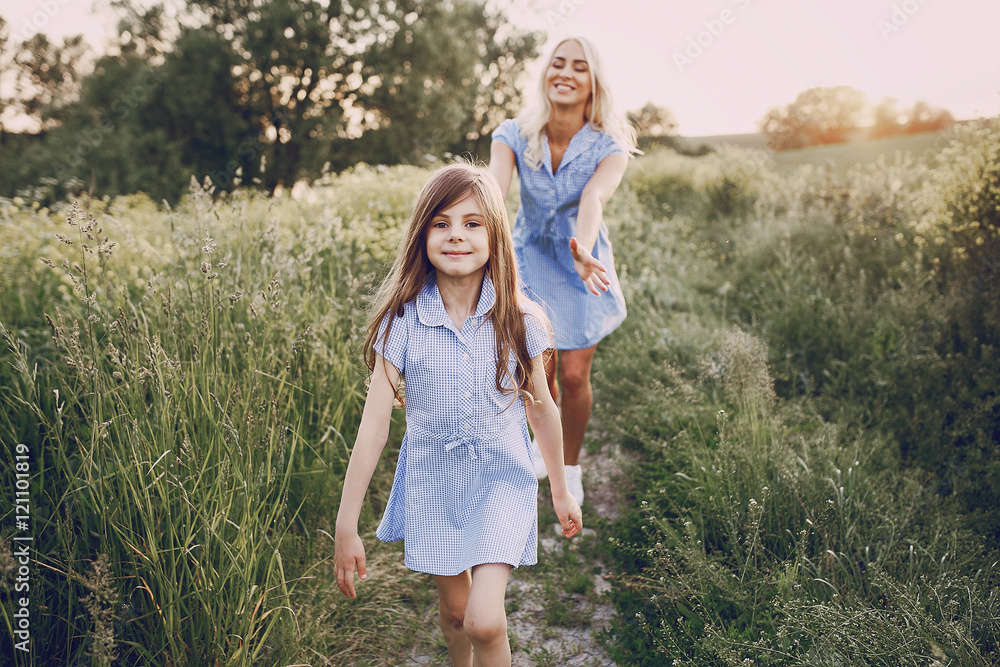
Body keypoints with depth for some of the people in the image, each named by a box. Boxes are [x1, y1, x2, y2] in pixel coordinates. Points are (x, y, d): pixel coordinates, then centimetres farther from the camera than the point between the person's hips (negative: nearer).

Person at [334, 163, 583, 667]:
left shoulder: (518, 319, -11)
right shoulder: (402, 320, -14)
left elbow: (541, 408, 2)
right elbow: (374, 424, -12)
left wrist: (560, 491, 13)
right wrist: (346, 527, -10)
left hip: (502, 480, -1)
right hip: (433, 482, 1)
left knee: (484, 621, -14)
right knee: (453, 610, 19)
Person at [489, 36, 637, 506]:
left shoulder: (609, 145, -19)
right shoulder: (514, 135, -17)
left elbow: (594, 197, -40)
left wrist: (583, 249, -61)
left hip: (582, 261, -1)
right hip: (530, 259, 1)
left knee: (573, 375, -1)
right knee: (539, 371, 5)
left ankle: (571, 467, 25)